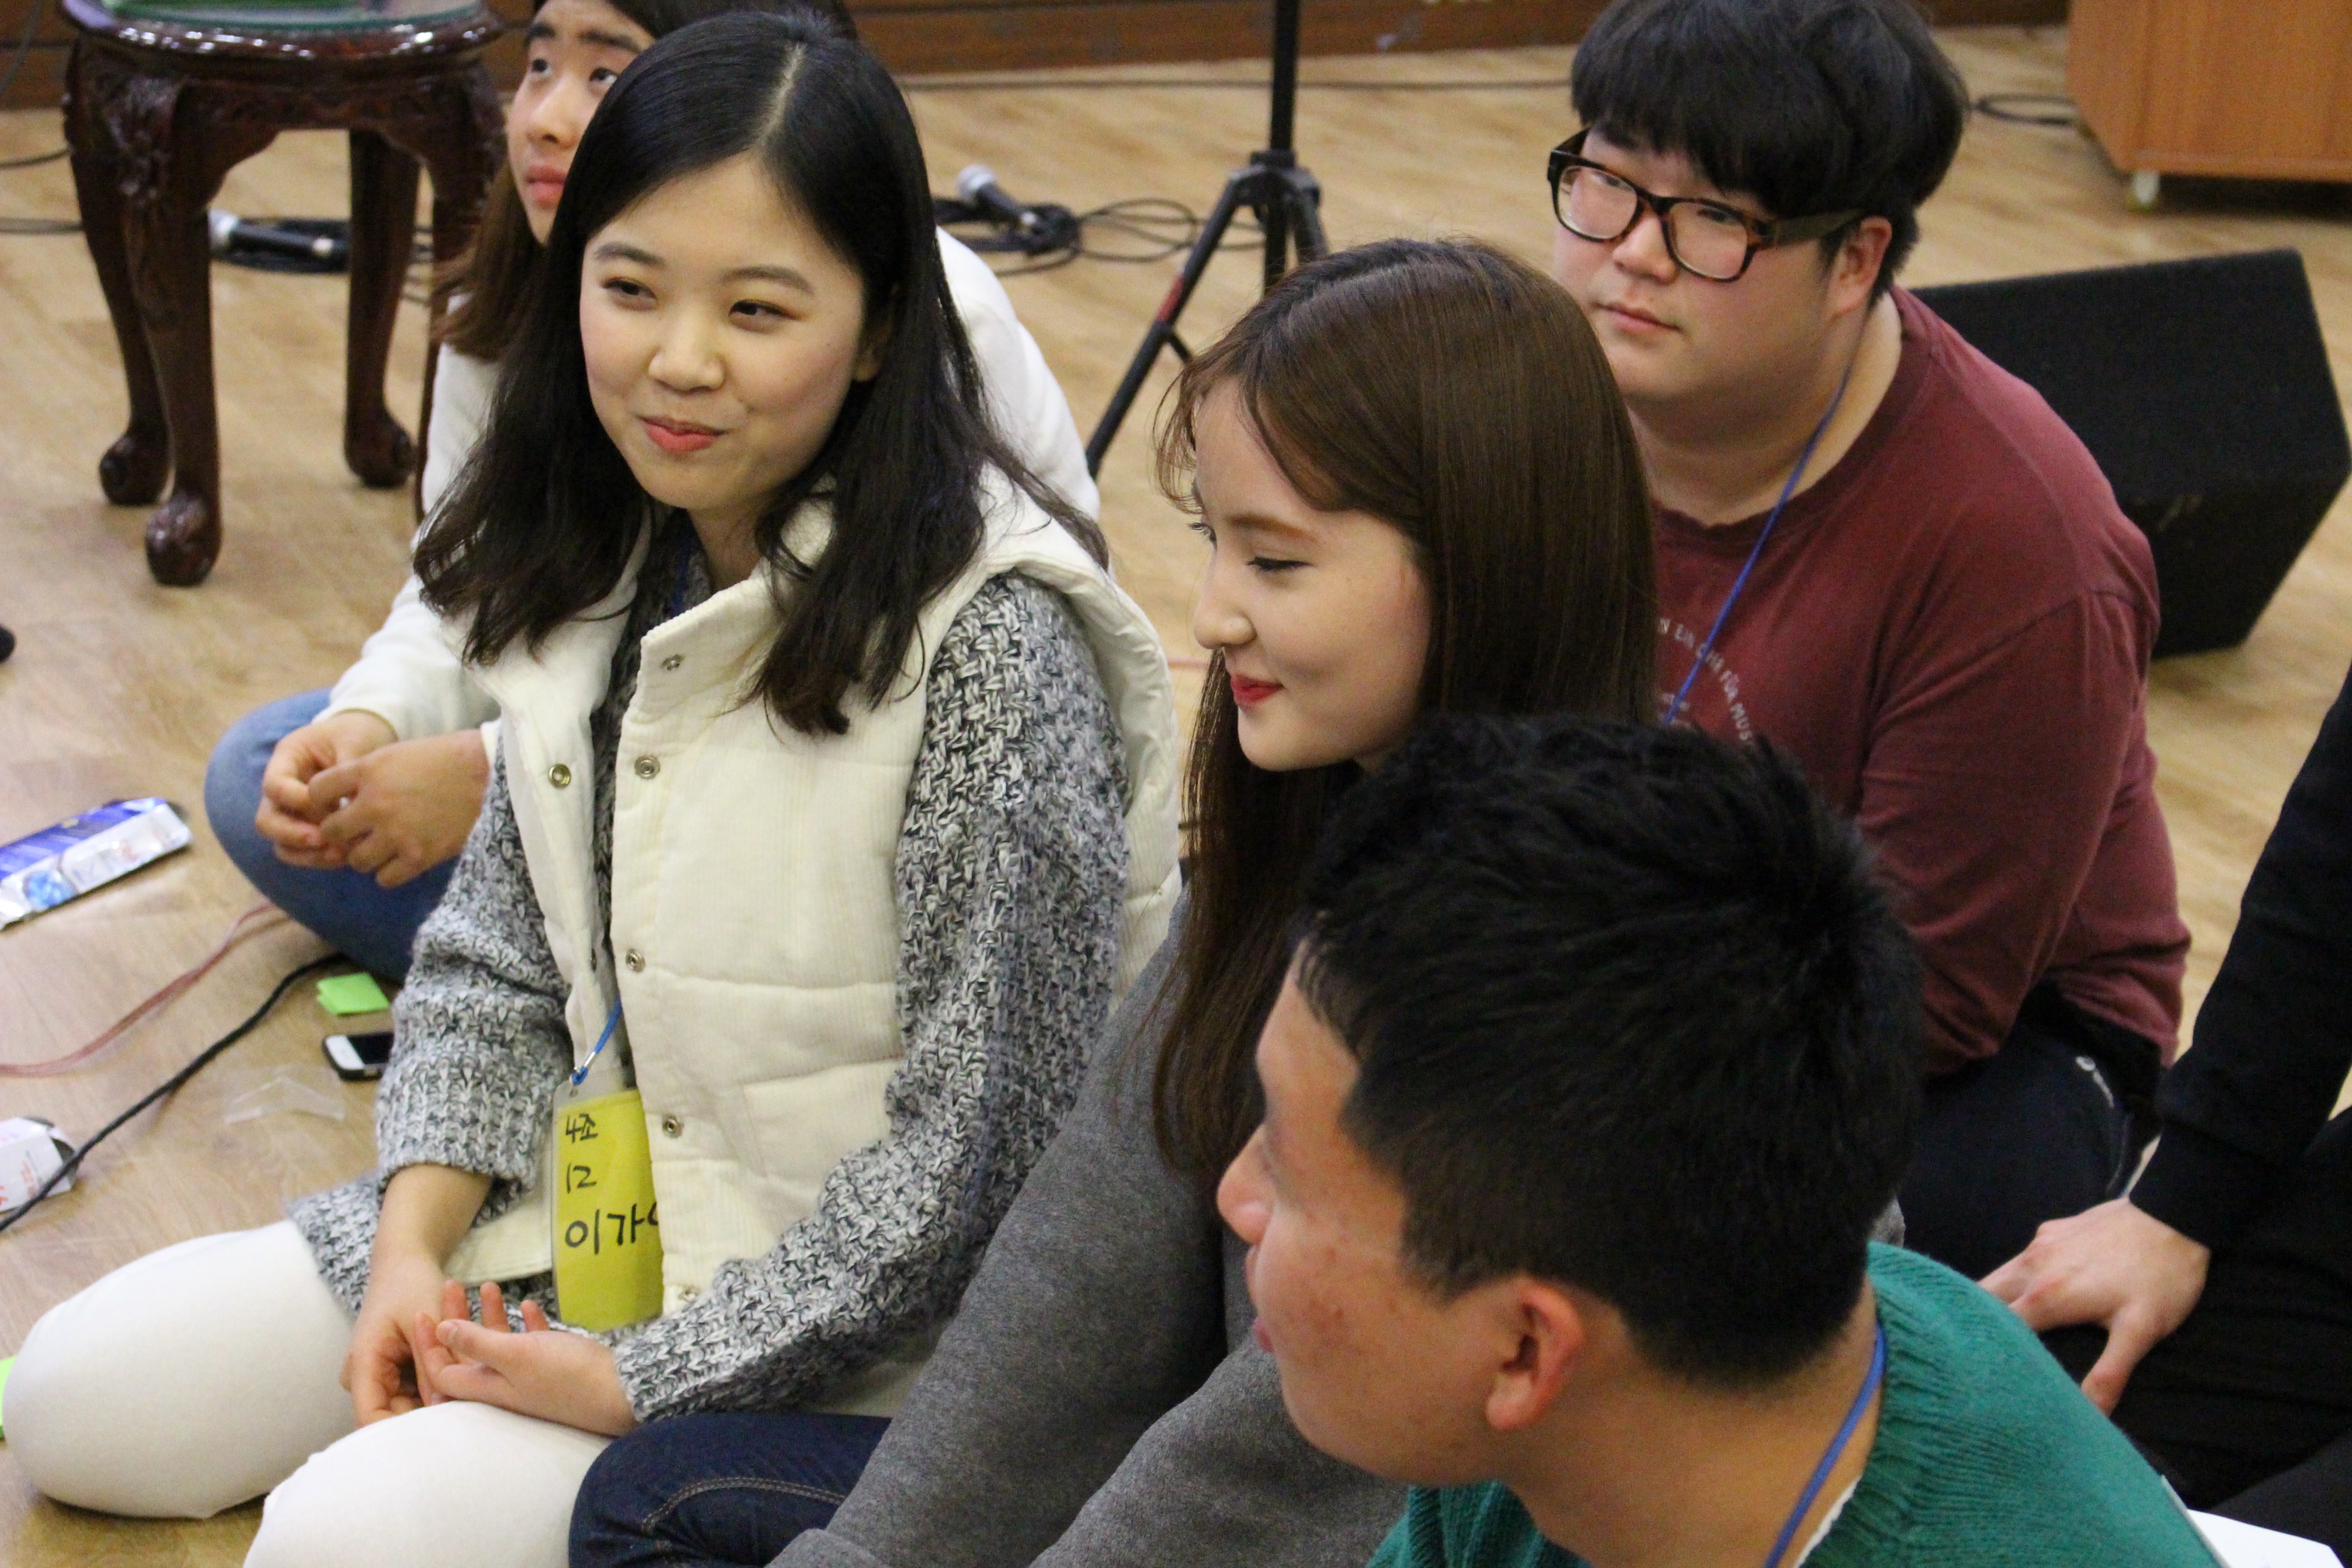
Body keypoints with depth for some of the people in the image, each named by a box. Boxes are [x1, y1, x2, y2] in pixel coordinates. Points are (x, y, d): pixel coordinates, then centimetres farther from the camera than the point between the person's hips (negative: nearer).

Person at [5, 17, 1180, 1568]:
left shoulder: (990, 644, -25)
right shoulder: (600, 560, -1)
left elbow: (981, 1151, -22)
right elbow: (499, 959, 8)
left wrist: (638, 1379, -18)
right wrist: (414, 1238, -6)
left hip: (835, 1320, -7)